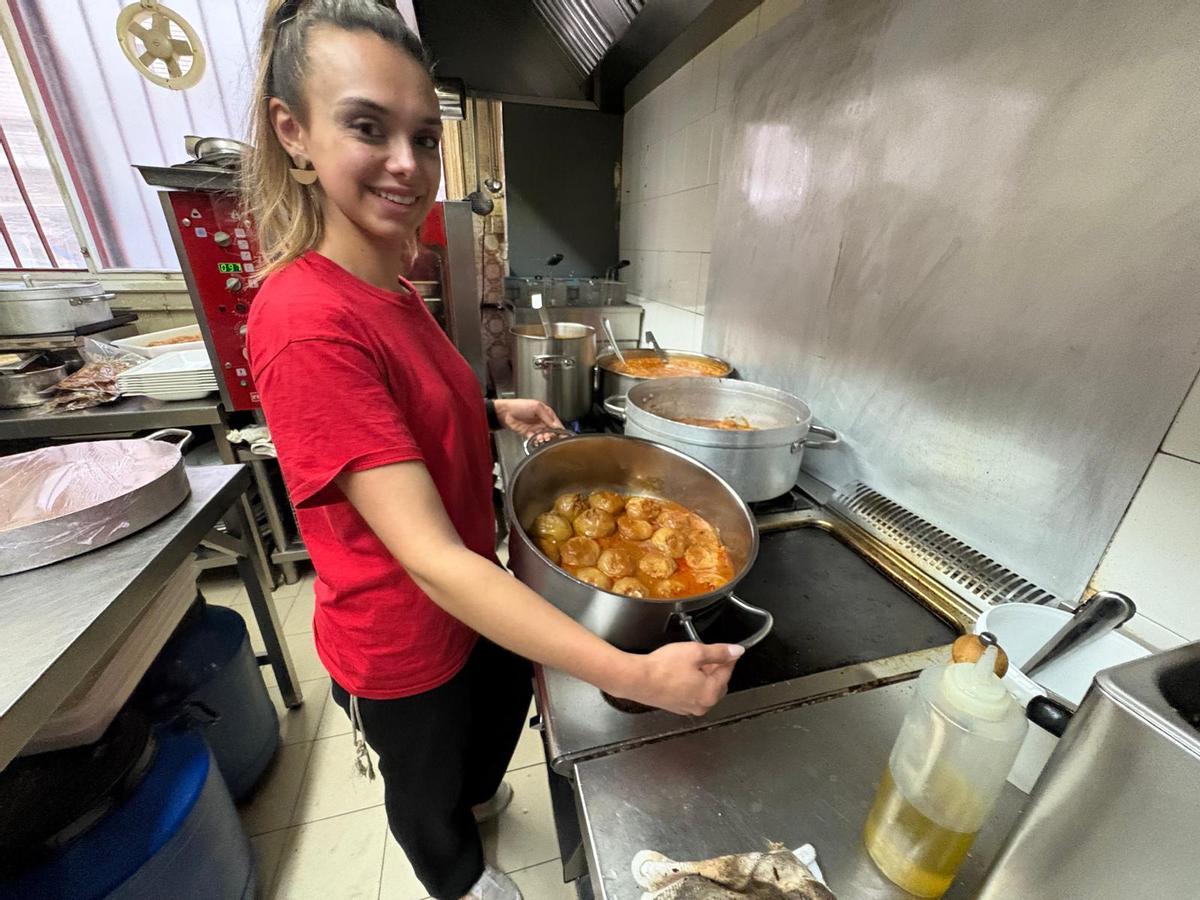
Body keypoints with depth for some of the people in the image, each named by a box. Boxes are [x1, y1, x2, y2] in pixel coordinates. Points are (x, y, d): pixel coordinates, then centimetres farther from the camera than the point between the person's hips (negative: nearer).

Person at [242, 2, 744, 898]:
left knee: (503, 708, 34)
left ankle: (478, 795, 70)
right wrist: (637, 676, -36)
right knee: (426, 786, 27)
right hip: (403, 642, -7)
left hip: (475, 598, 8)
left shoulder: (391, 290, -2)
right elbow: (428, 555, -35)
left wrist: (496, 411, -1)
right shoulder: (307, 320, -30)